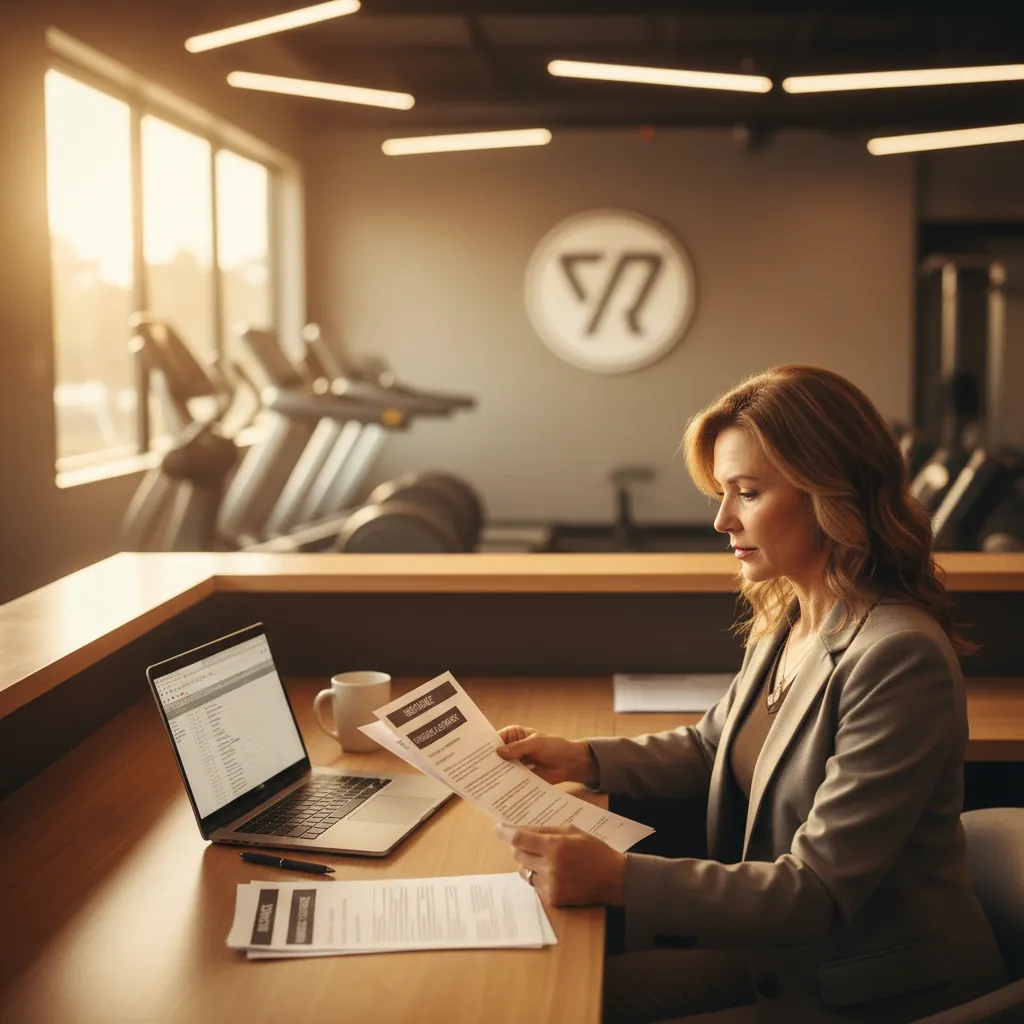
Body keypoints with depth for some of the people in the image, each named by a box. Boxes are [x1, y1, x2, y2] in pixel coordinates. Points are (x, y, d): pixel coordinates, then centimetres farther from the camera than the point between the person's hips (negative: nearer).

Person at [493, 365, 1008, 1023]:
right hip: (784, 947, 8)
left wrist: (617, 878, -32)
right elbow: (712, 746, 20)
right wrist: (582, 760, 5)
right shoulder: (786, 621, 2)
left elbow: (818, 891, -27)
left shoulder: (900, 656, -26)